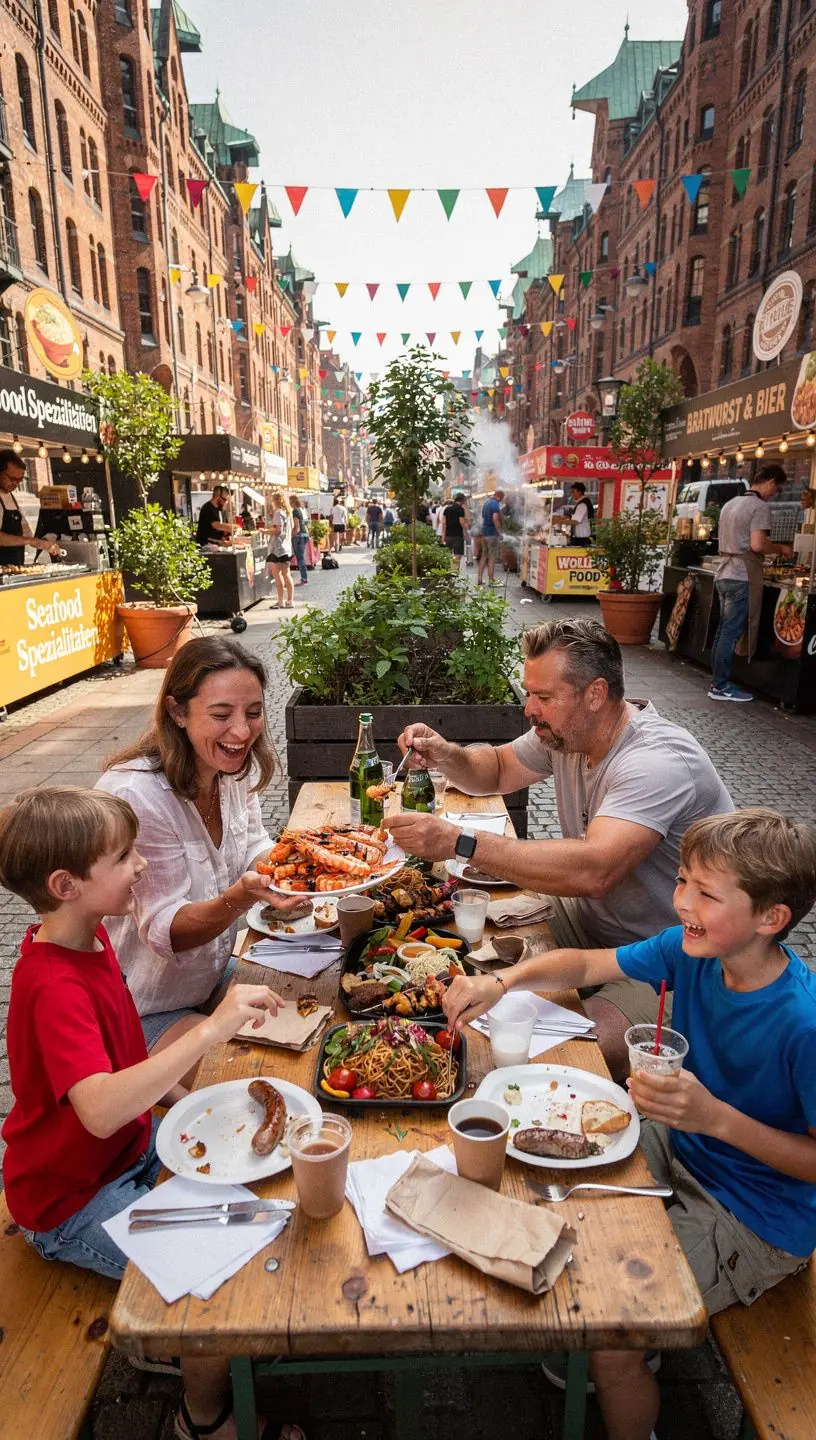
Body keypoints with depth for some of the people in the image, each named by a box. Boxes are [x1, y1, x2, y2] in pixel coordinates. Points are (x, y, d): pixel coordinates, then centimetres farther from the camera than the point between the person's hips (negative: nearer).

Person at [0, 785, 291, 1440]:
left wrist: (180, 1097, 2)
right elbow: (101, 1111, -47)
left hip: (130, 1146, 9)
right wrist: (211, 1028, -49)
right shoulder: (54, 986, -33)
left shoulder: (91, 935, -4)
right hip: (71, 1199, -8)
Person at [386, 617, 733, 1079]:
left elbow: (592, 871, -43)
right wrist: (446, 756, -10)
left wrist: (458, 842, -44)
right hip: (595, 920, 8)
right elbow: (497, 770, 13)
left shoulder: (660, 761, -31)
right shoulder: (565, 730, -3)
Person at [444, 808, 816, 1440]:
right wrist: (502, 981, -20)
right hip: (682, 1148, 7)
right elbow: (585, 964, -4)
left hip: (757, 1220, -6)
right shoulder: (692, 949, -13)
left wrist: (716, 1117, -33)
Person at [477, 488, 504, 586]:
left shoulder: (486, 502, 15)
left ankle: (479, 579, 12)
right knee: (492, 557, -2)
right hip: (492, 533, -8)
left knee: (484, 556, 12)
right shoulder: (495, 503, -14)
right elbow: (495, 518, -26)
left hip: (484, 532, 8)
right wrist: (499, 532, -20)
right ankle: (490, 580, 0)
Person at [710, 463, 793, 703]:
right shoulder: (760, 506, -10)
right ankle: (721, 687, -3)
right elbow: (757, 545, -20)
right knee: (731, 632, -6)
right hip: (742, 577, -9)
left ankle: (718, 681, 15)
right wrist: (781, 549, -3)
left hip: (724, 573, 9)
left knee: (723, 630, 11)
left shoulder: (731, 503, 17)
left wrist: (772, 549, 25)